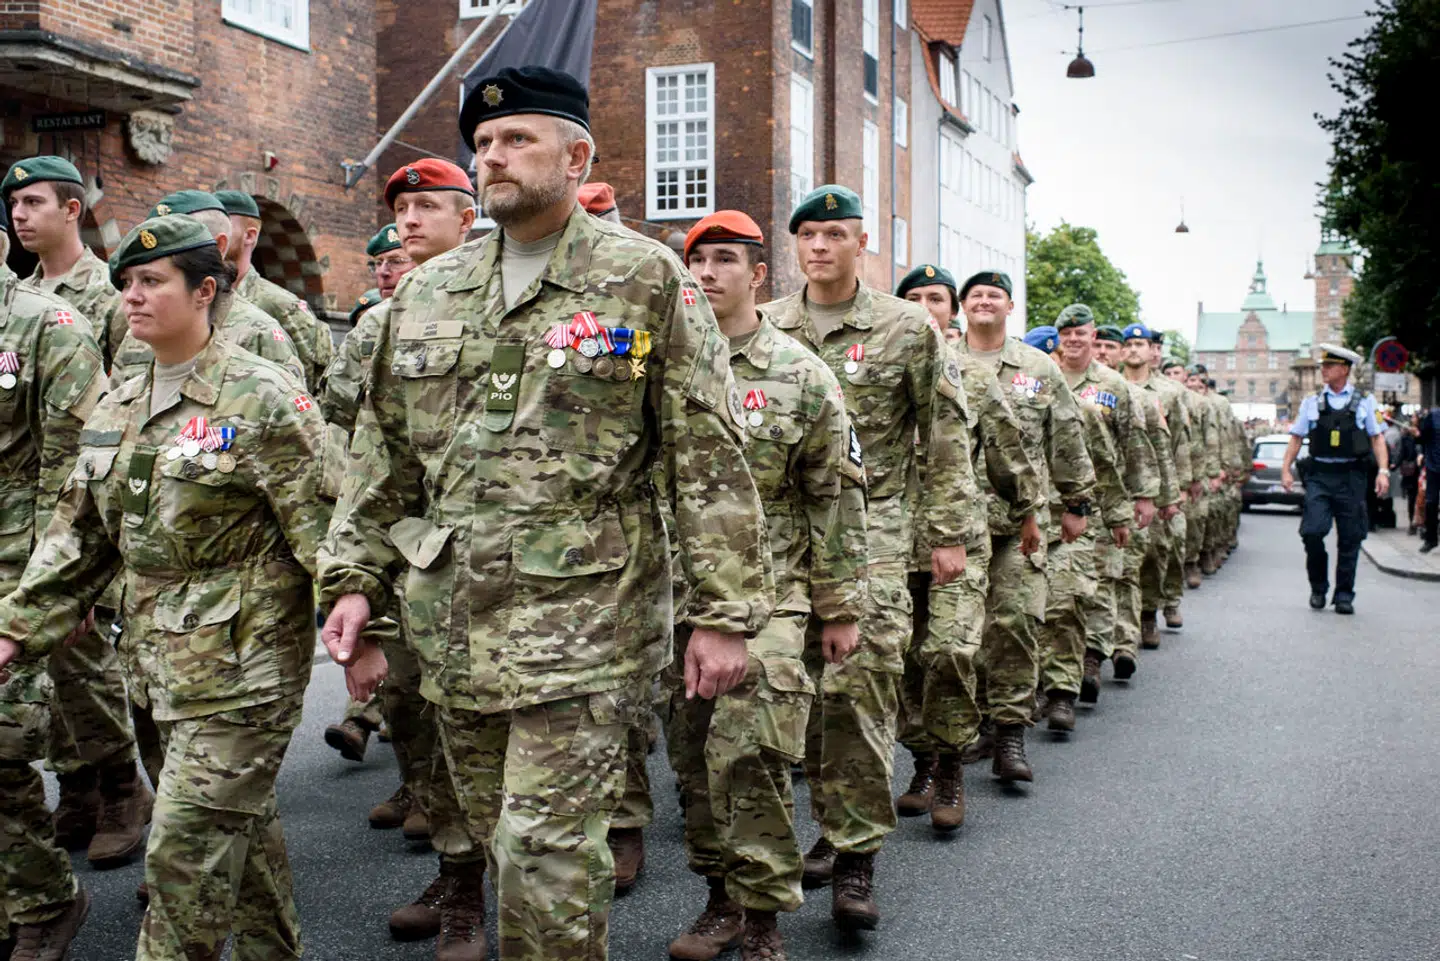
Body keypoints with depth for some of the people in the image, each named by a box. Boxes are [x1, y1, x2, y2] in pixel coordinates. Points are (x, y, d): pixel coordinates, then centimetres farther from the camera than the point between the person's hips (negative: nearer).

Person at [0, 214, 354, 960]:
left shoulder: (261, 399, -12)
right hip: (163, 659, 7)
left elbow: (322, 526, -14)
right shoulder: (116, 411, 11)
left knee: (187, 847, -4)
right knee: (242, 825, 19)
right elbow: (78, 536, 15)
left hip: (244, 661, -7)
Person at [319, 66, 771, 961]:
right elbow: (383, 450, 16)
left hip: (584, 621, -5)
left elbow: (711, 459, -7)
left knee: (546, 849, -5)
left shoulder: (648, 280, -4)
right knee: (492, 825, 17)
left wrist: (726, 613, -10)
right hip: (454, 619, 5)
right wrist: (355, 578, 8)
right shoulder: (427, 293, 11)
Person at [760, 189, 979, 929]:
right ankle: (832, 821, 23)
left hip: (873, 527, -3)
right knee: (806, 687, 6)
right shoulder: (763, 329, 9)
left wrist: (949, 533, -2)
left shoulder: (907, 329, 2)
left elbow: (946, 440, 3)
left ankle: (856, 853, -2)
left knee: (859, 684, -11)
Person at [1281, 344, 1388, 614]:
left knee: (1350, 539, 4)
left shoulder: (1364, 401, 6)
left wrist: (1383, 471, -6)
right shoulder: (1312, 402, 8)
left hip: (1351, 478, 0)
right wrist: (1286, 469, 1)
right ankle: (1318, 588, 9)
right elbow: (1296, 438, 10)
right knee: (1312, 532, -11)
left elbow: (1377, 439, 5)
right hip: (1319, 476, 0)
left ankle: (1344, 595, 16)